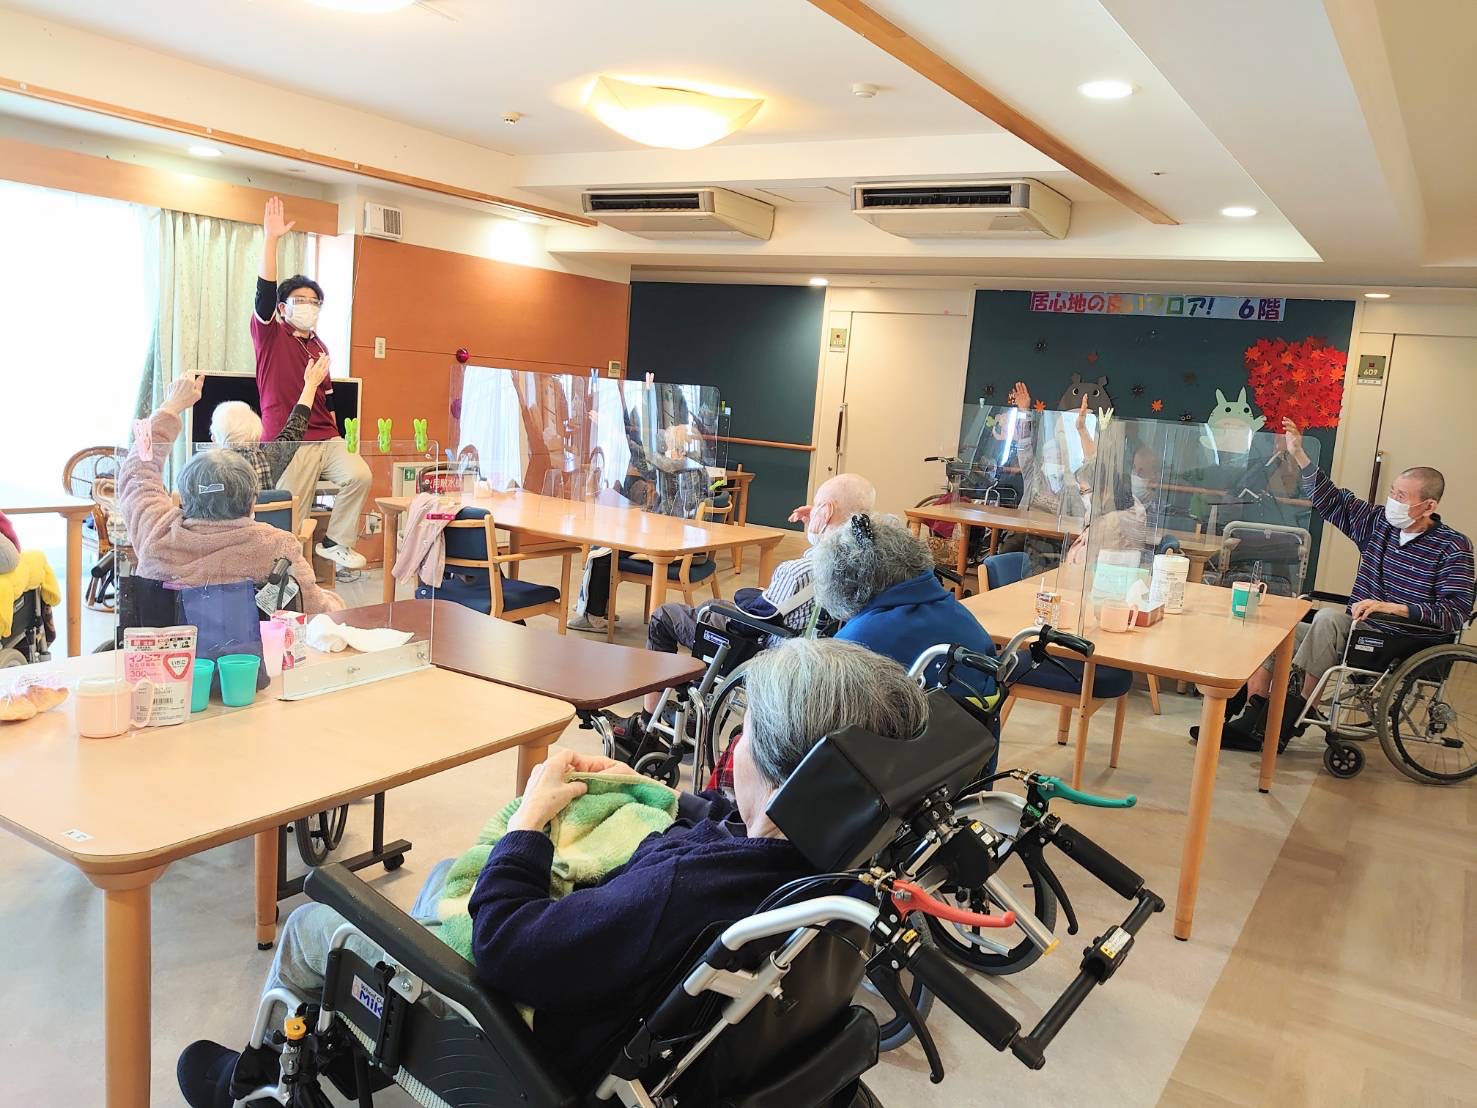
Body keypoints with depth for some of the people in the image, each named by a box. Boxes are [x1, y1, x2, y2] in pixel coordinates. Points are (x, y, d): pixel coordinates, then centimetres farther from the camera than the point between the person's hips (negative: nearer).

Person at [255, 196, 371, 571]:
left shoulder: (320, 347, 18)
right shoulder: (270, 336, 2)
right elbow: (263, 293, -15)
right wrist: (271, 240, -23)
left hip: (326, 440, 5)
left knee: (359, 475, -20)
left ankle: (335, 541, -5)